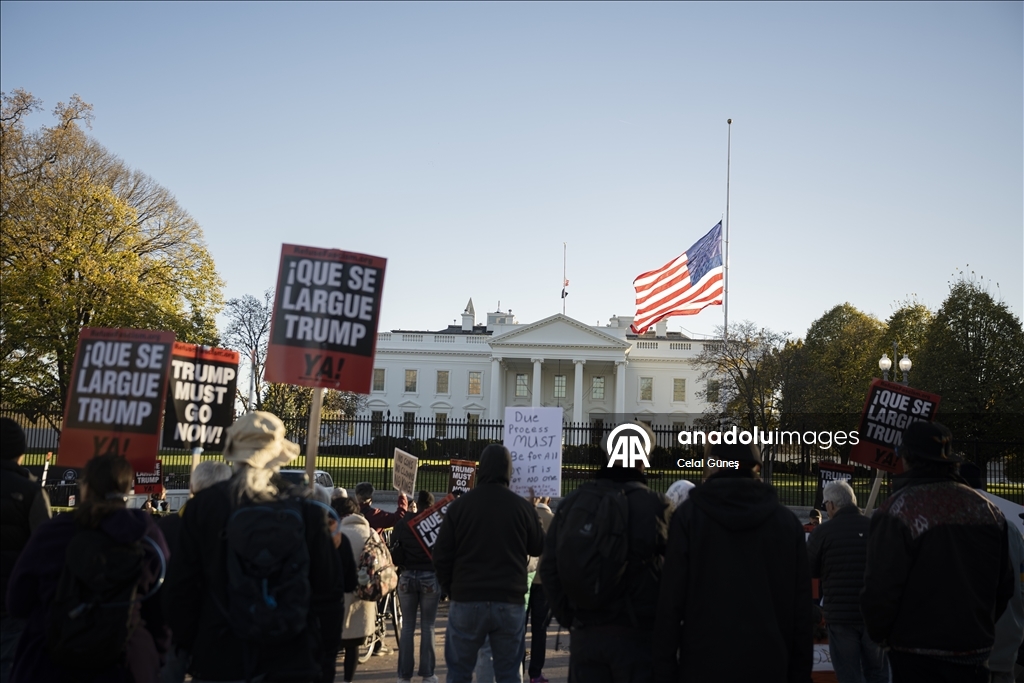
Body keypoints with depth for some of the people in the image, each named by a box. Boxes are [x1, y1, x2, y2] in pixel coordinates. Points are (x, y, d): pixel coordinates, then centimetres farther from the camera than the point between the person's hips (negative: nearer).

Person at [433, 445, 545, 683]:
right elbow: (539, 548, 12)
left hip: (466, 601, -1)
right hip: (510, 602, 1)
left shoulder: (459, 505, -2)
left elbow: (441, 556, -1)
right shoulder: (522, 506, -1)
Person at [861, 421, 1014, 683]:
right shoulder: (988, 510, 5)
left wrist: (880, 634, -1)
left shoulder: (898, 510, -16)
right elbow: (1003, 586, 11)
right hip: (976, 654, 6)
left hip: (917, 658, -6)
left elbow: (881, 590, -19)